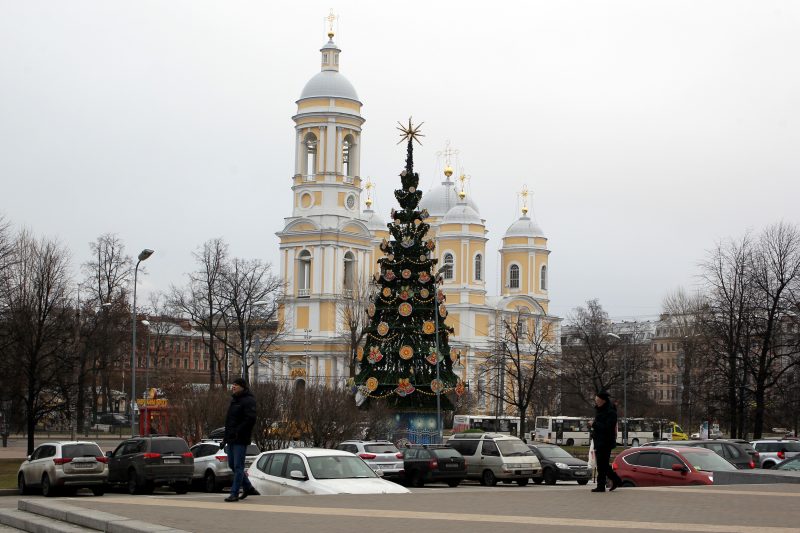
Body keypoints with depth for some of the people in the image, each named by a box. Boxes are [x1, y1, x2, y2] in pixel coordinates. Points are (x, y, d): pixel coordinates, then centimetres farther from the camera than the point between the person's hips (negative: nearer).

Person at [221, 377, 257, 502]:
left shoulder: (248, 401, -10)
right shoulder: (234, 400, 19)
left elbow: (250, 419, -22)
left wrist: (237, 431, -24)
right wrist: (225, 438, 19)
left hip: (240, 440, -10)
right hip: (231, 439, 10)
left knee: (238, 466, -7)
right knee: (232, 465, 14)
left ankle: (234, 493, -5)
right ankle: (248, 487, 26)